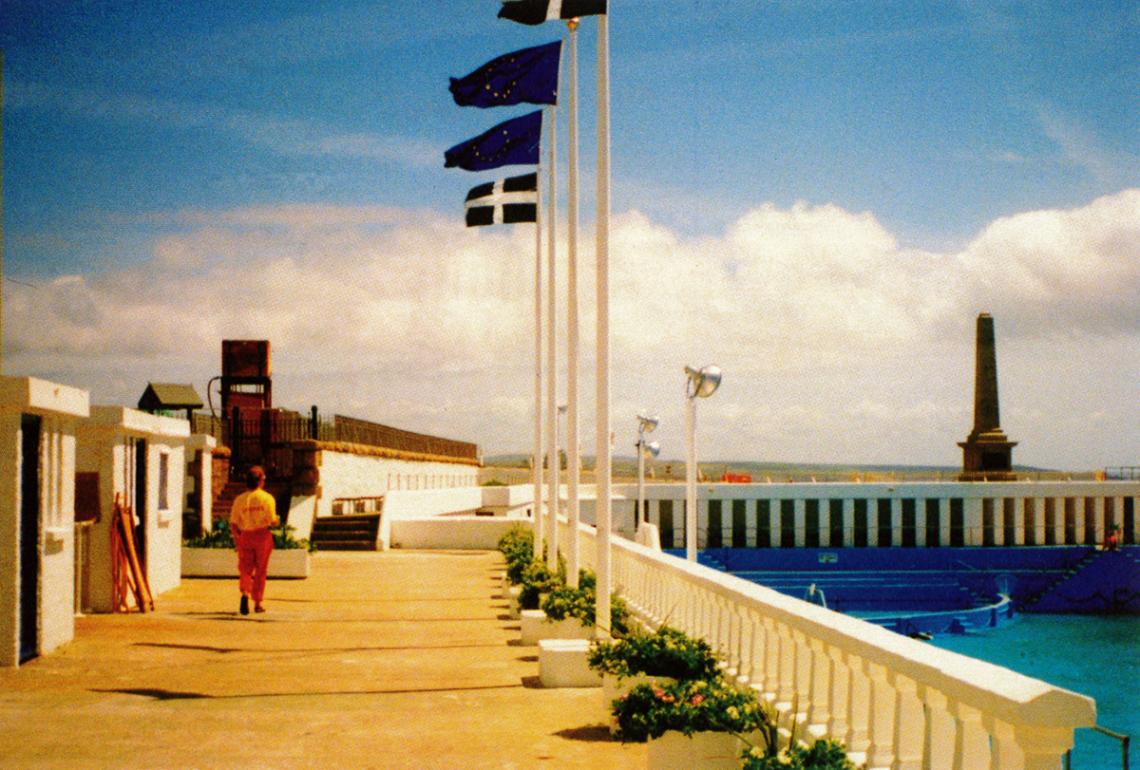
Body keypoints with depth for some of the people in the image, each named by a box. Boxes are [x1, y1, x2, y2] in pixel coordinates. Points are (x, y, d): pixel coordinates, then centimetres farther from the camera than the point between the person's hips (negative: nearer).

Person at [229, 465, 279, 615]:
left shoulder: (239, 499, -1)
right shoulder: (267, 498, -7)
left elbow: (233, 523, -3)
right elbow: (273, 521, -11)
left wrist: (237, 536, 11)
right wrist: (276, 520, 10)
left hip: (245, 536, 1)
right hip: (263, 535, -1)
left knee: (245, 569, 7)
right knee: (260, 571, 10)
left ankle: (245, 593, -21)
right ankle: (257, 603, 15)